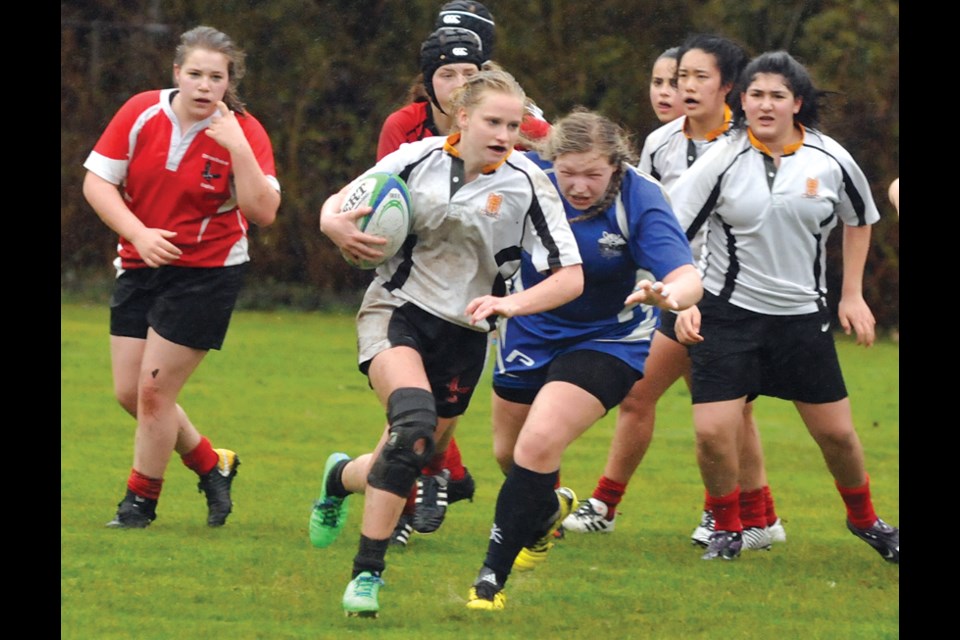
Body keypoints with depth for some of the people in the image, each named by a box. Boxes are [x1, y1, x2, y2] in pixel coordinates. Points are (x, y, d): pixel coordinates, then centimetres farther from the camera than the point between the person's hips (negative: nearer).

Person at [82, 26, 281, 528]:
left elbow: (263, 212, -22)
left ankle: (141, 500, 12)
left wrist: (237, 147, -30)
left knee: (154, 391, -8)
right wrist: (139, 234, -17)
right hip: (141, 267, 4)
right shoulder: (141, 114, -6)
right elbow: (96, 181, -5)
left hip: (207, 273, -4)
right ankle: (212, 467, 27)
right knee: (128, 392, 5)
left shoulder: (244, 133, -13)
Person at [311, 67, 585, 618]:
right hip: (396, 310, -2)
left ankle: (342, 477, 45)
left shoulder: (527, 185, -10)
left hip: (464, 334, 2)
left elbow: (571, 278, -10)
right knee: (414, 421, -29)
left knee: (407, 460, 7)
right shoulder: (421, 158, -7)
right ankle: (368, 572, -22)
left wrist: (513, 303, -26)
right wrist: (333, 222, -17)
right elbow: (342, 201, 7)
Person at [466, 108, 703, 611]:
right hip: (530, 331, 5)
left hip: (606, 338, -5)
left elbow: (687, 277, -37)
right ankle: (549, 510, 57)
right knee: (509, 453, 20)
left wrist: (669, 294, -60)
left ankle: (492, 578, -11)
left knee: (539, 443, -23)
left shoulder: (639, 201, -28)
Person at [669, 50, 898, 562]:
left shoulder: (830, 160, -4)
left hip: (802, 315, 2)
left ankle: (864, 519, 33)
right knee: (713, 432, -12)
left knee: (837, 432, 6)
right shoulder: (722, 161, -10)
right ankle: (727, 528, 13)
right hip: (726, 312, -2)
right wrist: (684, 302, -17)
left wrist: (852, 294, 10)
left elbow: (859, 220, 14)